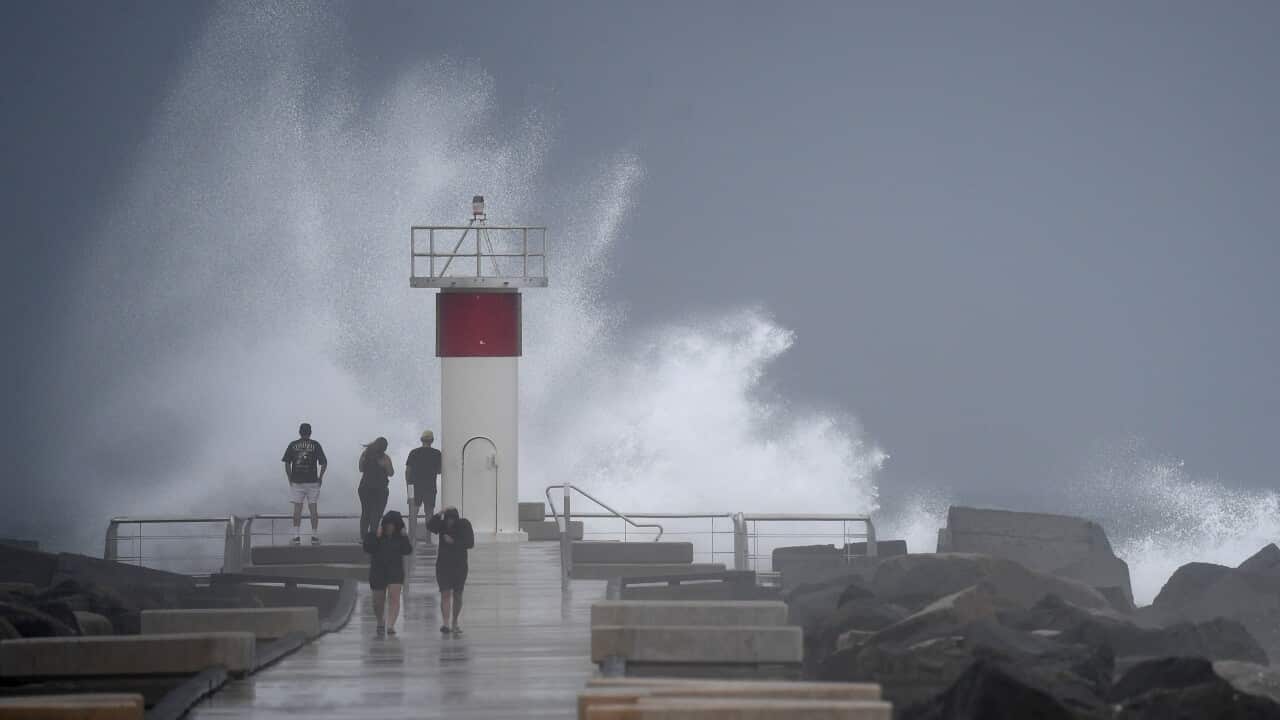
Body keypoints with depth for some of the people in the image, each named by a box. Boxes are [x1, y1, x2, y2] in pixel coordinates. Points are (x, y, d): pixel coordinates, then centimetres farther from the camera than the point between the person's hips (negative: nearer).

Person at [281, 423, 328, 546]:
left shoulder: (292, 445, 2)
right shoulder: (315, 445, -1)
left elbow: (287, 464, -1)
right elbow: (324, 463, -5)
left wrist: (290, 479, 8)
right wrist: (320, 478, 6)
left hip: (296, 481, 1)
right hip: (312, 482, -1)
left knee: (297, 509, 4)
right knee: (314, 509, 4)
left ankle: (296, 537, 1)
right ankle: (314, 537, 5)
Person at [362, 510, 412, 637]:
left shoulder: (399, 537, 4)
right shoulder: (373, 535, 0)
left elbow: (408, 550, -5)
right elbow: (367, 548, -15)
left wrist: (404, 538, -14)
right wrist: (377, 537, -21)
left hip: (395, 571, 0)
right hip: (378, 571, 0)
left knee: (394, 597, -17)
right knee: (378, 600, 9)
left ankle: (391, 625, -24)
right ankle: (380, 623, 34)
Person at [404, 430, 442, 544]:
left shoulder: (414, 452, 1)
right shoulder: (436, 454, -1)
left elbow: (407, 471, 0)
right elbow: (439, 471, 3)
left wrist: (408, 485, 10)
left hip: (415, 487, 0)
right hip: (430, 487, 0)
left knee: (413, 513, 3)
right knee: (429, 513, 7)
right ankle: (428, 539, 6)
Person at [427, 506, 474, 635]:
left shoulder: (464, 525, -3)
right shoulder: (442, 524, -2)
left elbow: (470, 543, -8)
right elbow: (429, 526, -22)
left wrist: (454, 541, -16)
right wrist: (439, 515, -29)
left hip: (460, 565, 1)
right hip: (443, 565, -1)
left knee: (457, 595, 7)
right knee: (445, 593, -12)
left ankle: (454, 623, 20)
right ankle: (446, 623, -19)